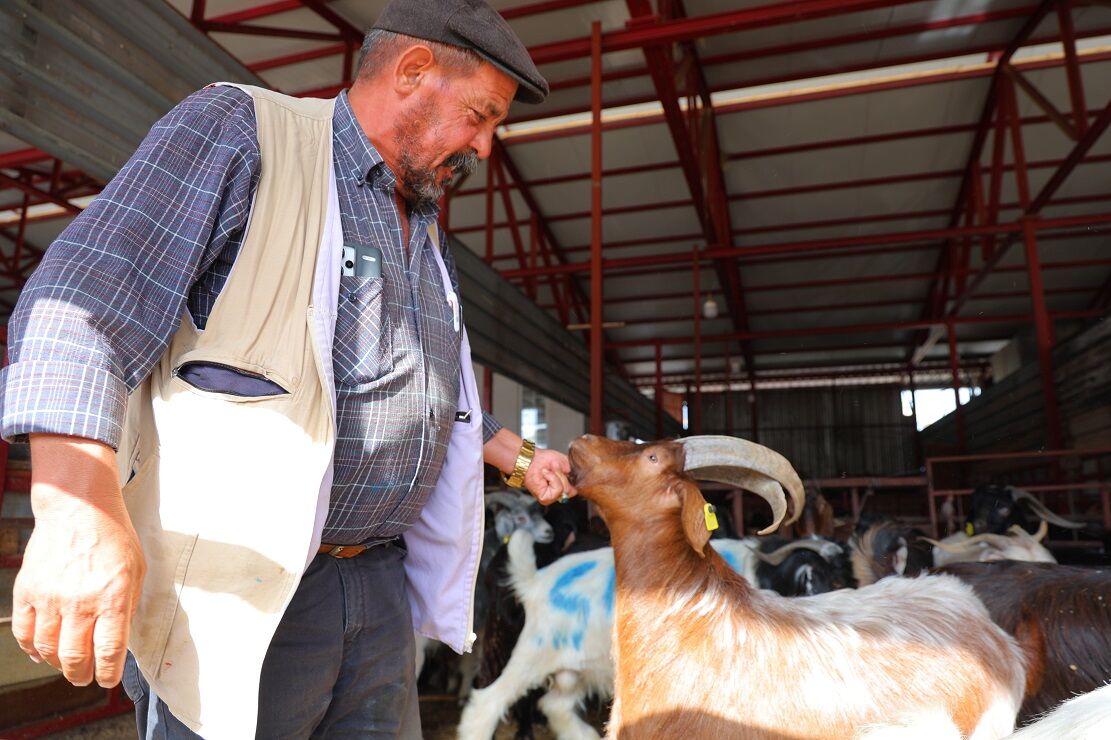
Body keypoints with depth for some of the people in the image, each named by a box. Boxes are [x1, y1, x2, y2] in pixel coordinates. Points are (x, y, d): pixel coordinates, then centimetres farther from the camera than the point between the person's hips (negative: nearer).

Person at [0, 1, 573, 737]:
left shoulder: (425, 239, 18)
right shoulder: (240, 130, -5)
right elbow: (83, 297, -16)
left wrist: (519, 457, 25)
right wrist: (78, 506, -27)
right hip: (235, 589, -7)